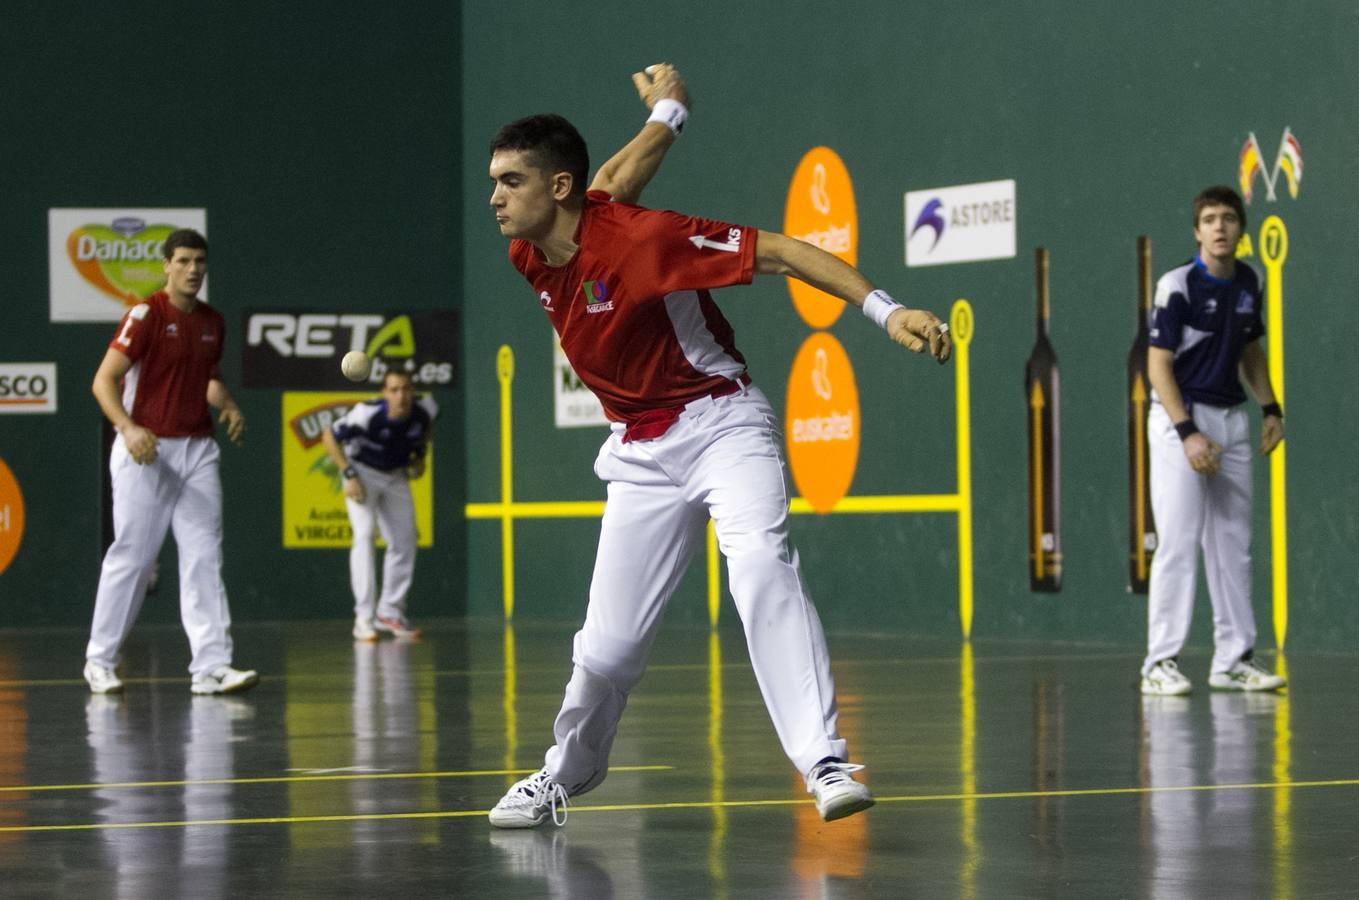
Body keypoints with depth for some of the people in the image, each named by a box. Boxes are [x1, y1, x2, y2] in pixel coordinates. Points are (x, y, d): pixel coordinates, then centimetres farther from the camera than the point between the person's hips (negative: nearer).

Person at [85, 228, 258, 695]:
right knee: (131, 557, -1)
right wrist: (128, 428, -29)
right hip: (145, 453, -6)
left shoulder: (213, 322, 11)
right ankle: (100, 661, 13)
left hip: (198, 450, 6)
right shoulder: (145, 315, -9)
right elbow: (103, 380, -13)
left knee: (204, 559, -2)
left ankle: (211, 666, -5)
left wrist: (229, 406, 7)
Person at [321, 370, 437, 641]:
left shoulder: (425, 409, -19)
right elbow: (329, 436, -21)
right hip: (363, 470, -5)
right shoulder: (368, 413, -33)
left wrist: (420, 454, -2)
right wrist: (349, 476, -25)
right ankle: (364, 617, -22)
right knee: (364, 534, -21)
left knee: (404, 542, 4)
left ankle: (389, 613, 19)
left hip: (396, 475, 5)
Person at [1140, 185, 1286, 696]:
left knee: (1233, 543, 8)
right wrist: (1189, 434, -20)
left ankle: (1234, 659, 14)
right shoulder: (1177, 286, -12)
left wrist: (1271, 409, 9)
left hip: (1232, 420, 7)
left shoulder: (1248, 283, 8)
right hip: (1180, 420, -7)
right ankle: (1161, 664, -9)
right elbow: (1158, 365, -14)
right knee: (1178, 542, -10)